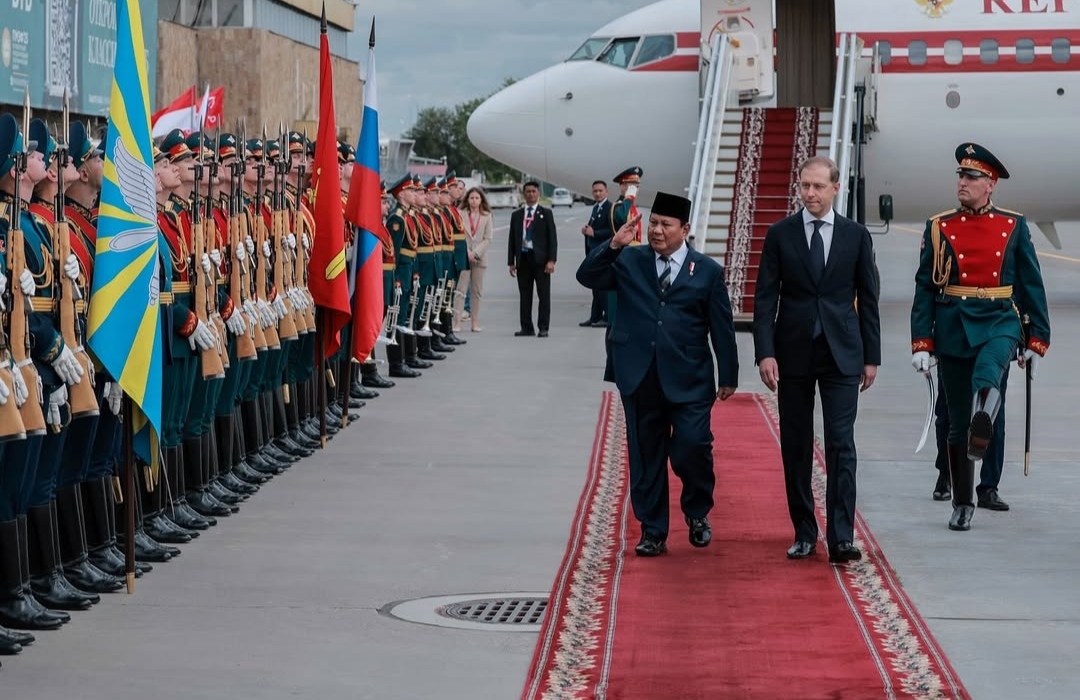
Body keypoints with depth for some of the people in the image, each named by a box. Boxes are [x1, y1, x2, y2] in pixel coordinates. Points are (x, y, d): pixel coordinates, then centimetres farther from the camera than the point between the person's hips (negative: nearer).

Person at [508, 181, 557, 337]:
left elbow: (552, 238, 0)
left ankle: (543, 328, 0)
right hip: (523, 258, 3)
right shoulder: (516, 215, 13)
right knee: (524, 295, 4)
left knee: (544, 295, -3)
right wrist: (511, 262, 6)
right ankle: (526, 327, 9)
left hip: (540, 258, -3)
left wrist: (551, 260, -10)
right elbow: (512, 240, 13)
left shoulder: (546, 213, 5)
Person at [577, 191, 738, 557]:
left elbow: (722, 327, 5)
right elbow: (587, 277, -3)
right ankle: (652, 532, 15)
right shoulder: (629, 261, 8)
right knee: (646, 456, 6)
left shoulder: (707, 270, 4)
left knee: (692, 447, -12)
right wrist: (613, 245, -16)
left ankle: (697, 513, 15)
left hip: (688, 380, -2)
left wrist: (728, 376, 4)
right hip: (640, 377, 2)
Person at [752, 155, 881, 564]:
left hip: (841, 354, -1)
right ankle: (804, 533, 15)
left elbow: (868, 299, 6)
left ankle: (841, 538, -8)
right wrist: (765, 353, -10)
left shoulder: (856, 235, 3)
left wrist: (871, 357, 3)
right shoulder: (780, 234, 2)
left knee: (841, 445, -7)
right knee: (796, 447, 5)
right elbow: (765, 297, 0)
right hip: (793, 353, 1)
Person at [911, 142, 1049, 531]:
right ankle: (962, 505, 15)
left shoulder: (1014, 226, 4)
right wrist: (921, 343, -3)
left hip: (1000, 323, -1)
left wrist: (1036, 341, 4)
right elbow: (924, 288, 3)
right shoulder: (939, 227, 3)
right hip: (953, 328, 1)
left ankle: (982, 432, -57)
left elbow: (1032, 285, 7)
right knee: (957, 422, 5)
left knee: (987, 376, -38)